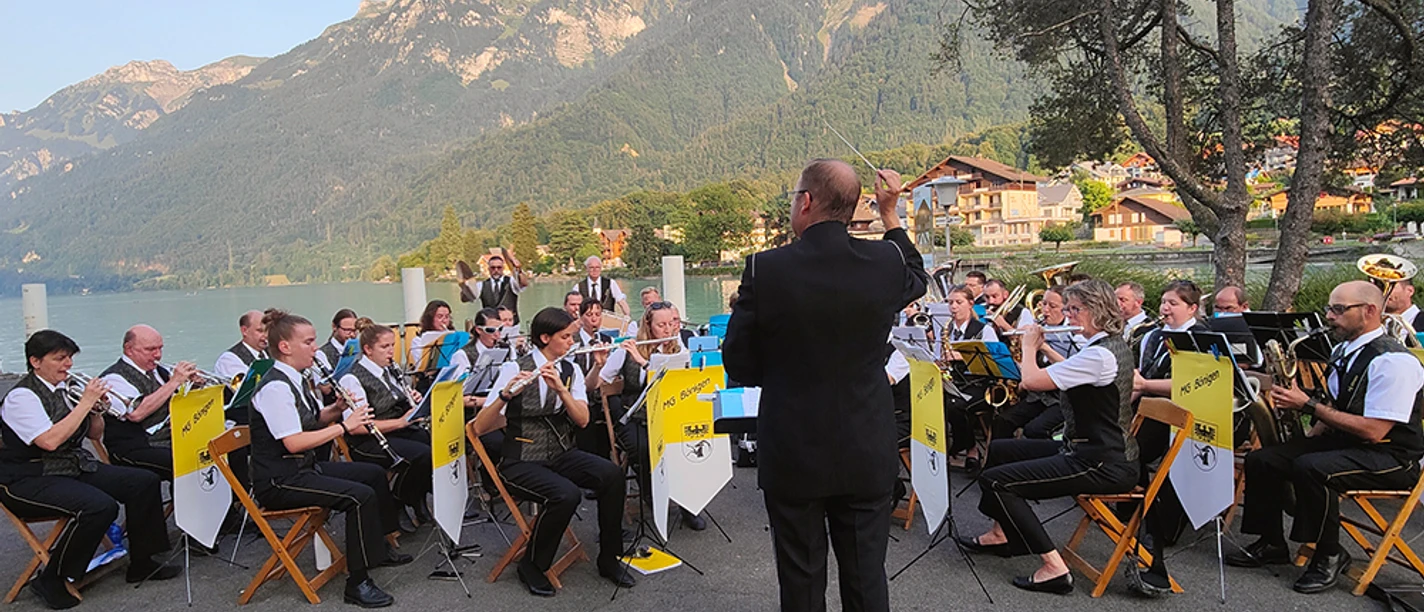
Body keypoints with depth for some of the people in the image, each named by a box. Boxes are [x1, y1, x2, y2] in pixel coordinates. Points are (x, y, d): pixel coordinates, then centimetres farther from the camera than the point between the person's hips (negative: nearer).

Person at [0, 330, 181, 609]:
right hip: (31, 479, -8)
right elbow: (50, 441, -28)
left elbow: (94, 434, 16)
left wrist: (97, 411, -5)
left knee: (144, 482, -8)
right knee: (100, 507, -31)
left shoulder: (67, 388, 8)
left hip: (76, 466, 8)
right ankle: (51, 580, -12)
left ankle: (141, 563, 4)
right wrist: (85, 402, -23)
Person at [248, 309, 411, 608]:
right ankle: (357, 583, -15)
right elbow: (294, 442, -27)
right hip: (278, 482, -10)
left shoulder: (296, 379, 9)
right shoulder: (275, 387, -21)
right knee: (361, 496, -24)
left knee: (374, 474, 15)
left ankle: (378, 548, 31)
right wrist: (344, 426, -22)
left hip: (305, 467, 10)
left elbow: (314, 421, 19)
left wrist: (336, 409, -1)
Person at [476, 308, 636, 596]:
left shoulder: (571, 371, 6)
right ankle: (532, 566, -6)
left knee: (612, 475, -22)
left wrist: (561, 389, -22)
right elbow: (480, 427, -14)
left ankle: (609, 558, -2)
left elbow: (582, 420, -7)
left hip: (562, 454, 5)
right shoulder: (514, 370, -8)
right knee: (566, 494, -33)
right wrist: (505, 395, -31)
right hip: (522, 462, -5)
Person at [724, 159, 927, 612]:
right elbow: (918, 281, 16)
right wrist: (890, 214, 20)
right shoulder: (886, 262, -10)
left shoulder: (765, 269, -17)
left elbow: (739, 366, -9)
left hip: (792, 455, -2)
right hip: (867, 454, 2)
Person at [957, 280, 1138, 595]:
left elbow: (1031, 381, -24)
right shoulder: (1115, 346, 9)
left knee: (995, 480, -18)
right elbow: (1067, 370, 26)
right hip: (1098, 448, 11)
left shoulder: (1099, 354, -23)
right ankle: (1002, 532, 34)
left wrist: (1030, 346, -6)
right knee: (998, 449, 20)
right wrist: (1043, 346, 15)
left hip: (1103, 465, -11)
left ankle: (1053, 567, -13)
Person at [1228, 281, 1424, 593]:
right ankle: (1272, 544, 9)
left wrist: (1309, 405, -23)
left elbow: (1373, 432, -26)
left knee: (1311, 468, -34)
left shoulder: (1394, 361, -20)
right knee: (1260, 460, -6)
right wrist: (1309, 439, 5)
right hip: (1341, 442, 9)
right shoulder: (1344, 351, 9)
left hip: (1390, 458, -9)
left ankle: (1329, 556, -12)